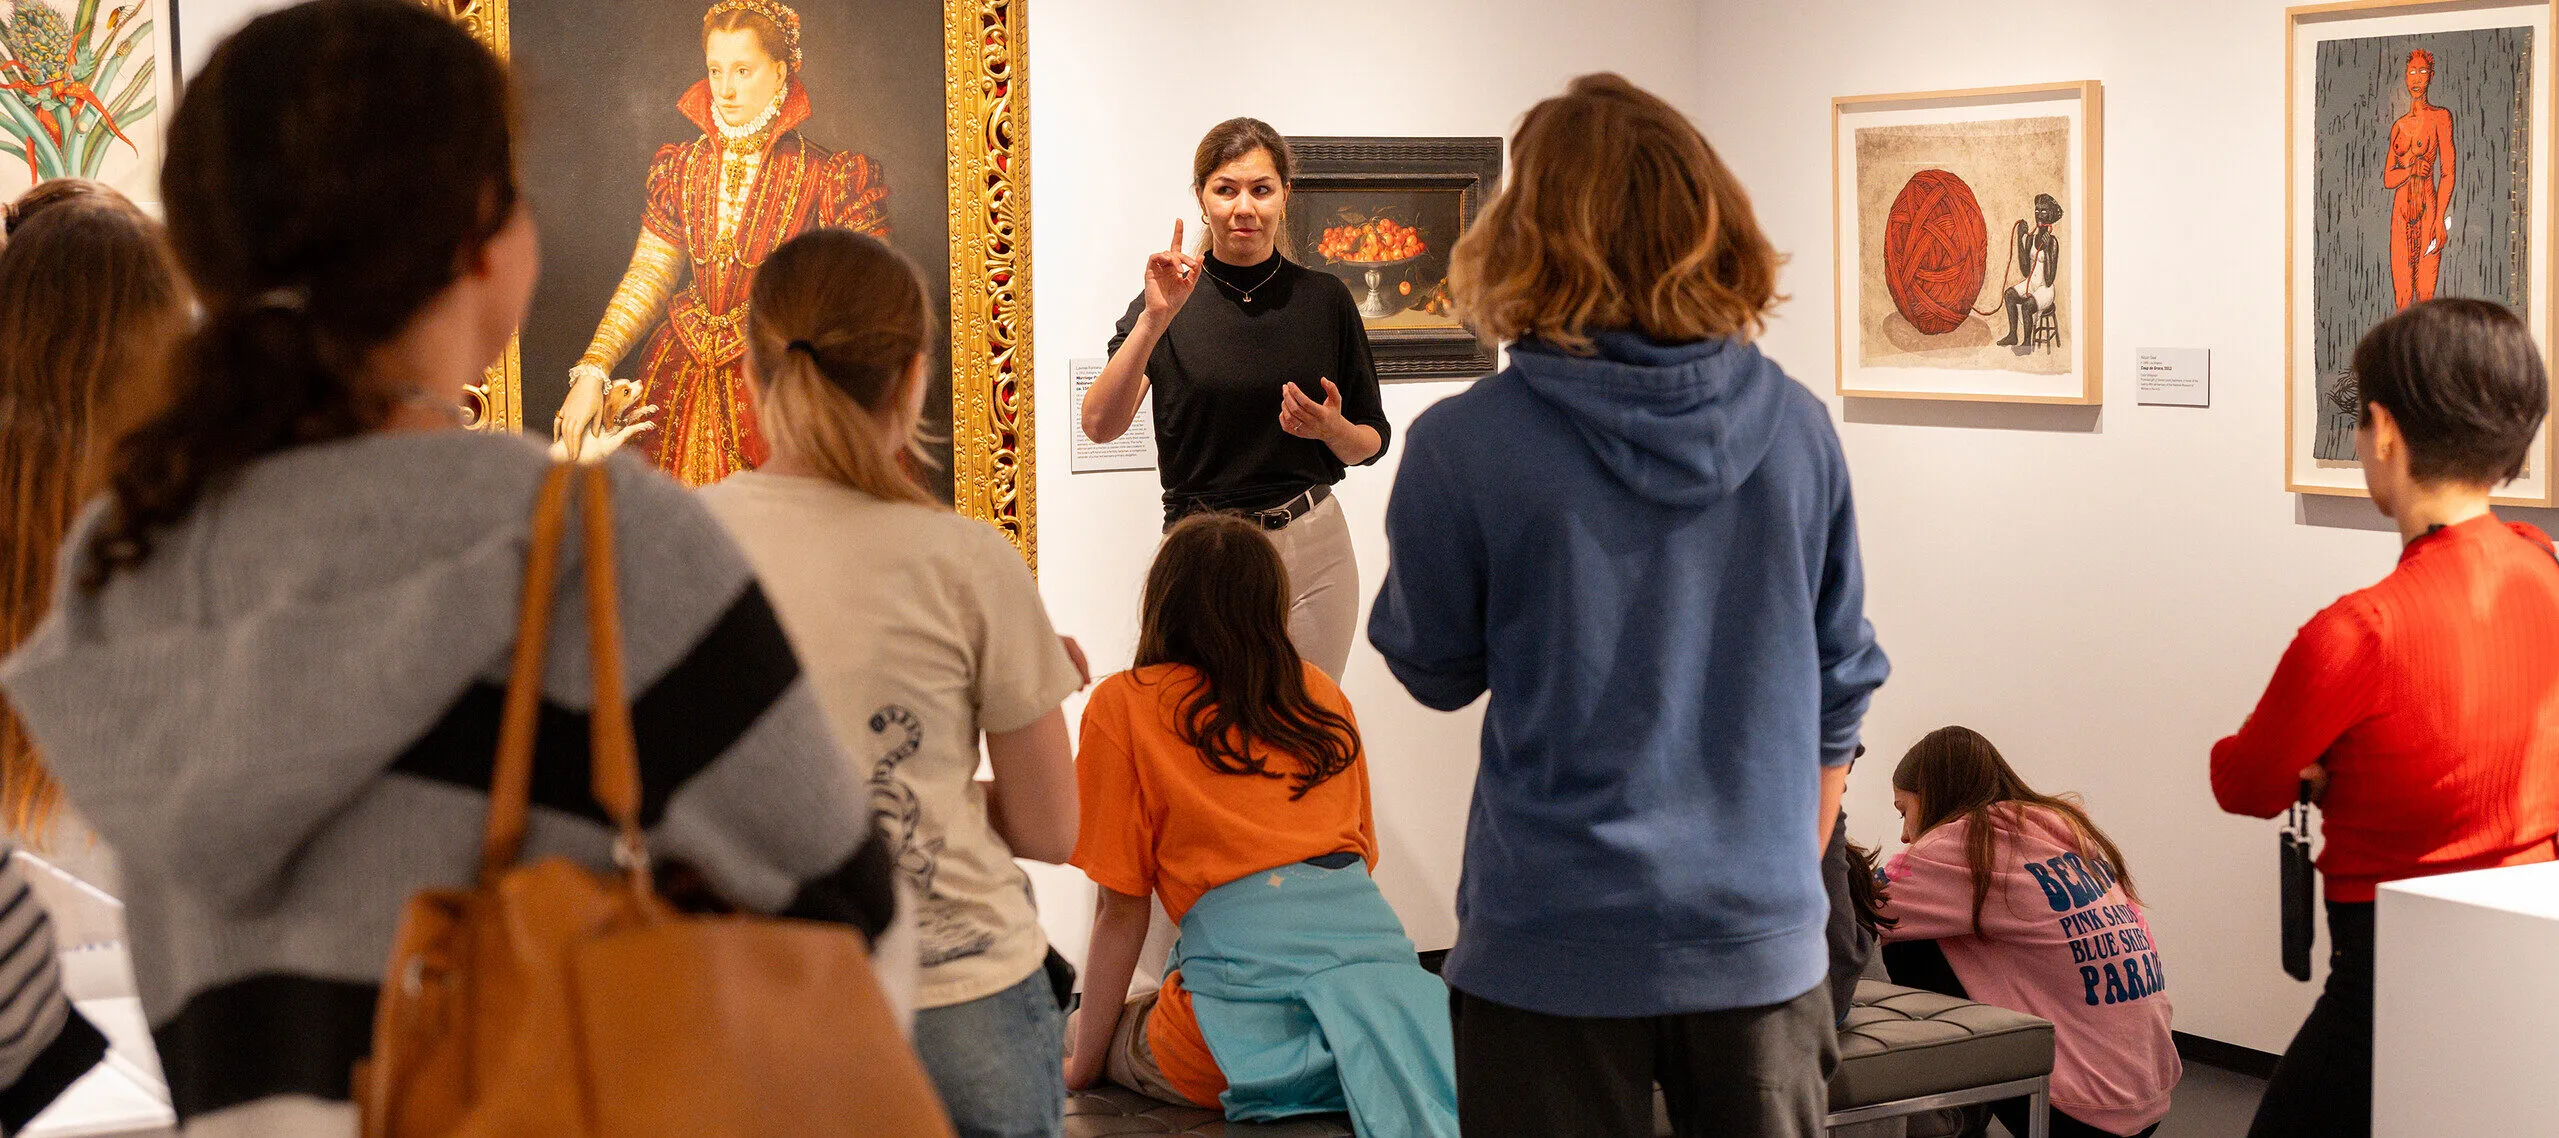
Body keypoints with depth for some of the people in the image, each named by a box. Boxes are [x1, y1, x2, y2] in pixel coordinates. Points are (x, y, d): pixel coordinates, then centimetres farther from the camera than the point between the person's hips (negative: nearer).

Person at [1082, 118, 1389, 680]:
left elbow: (1372, 442, 10)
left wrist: (1333, 428, -11)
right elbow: (1100, 424, -17)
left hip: (1311, 551, 2)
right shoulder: (1170, 301, -2)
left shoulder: (1324, 298, 3)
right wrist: (1154, 320, -26)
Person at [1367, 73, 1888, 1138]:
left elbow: (1435, 670, 2)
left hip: (1552, 943, -2)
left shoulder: (1465, 447, -14)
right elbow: (1840, 688, 8)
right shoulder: (1795, 430, -3)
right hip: (1759, 933, 3)